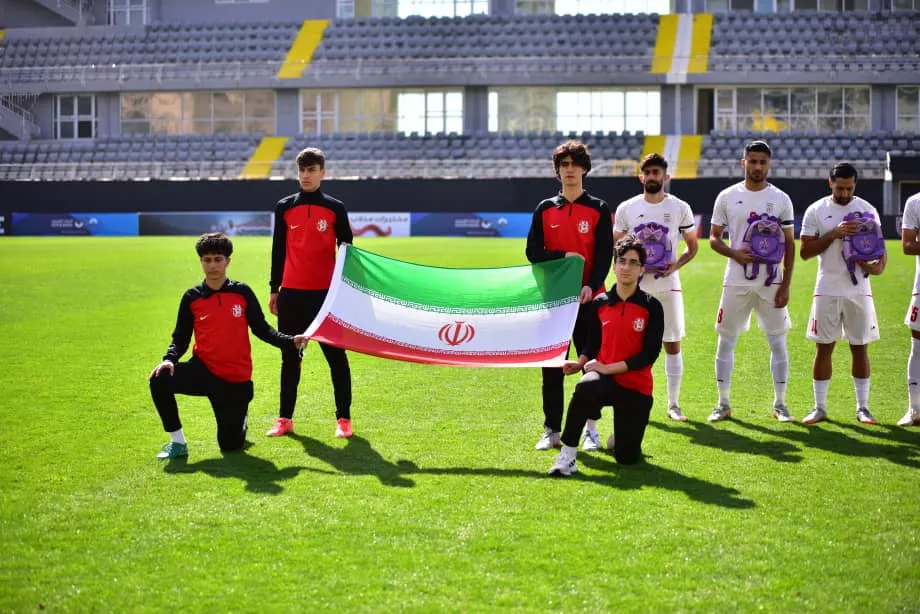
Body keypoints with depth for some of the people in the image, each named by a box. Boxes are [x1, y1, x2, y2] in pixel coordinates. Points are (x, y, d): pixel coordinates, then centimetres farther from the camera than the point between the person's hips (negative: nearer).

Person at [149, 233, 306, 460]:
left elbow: (261, 329, 1)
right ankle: (177, 442, -10)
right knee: (160, 380, -28)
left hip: (236, 379, -1)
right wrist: (169, 359, -16)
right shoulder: (192, 297, 0)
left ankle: (240, 415, 40)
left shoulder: (242, 292, -2)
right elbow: (181, 337, 4)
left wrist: (290, 341, -15)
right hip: (203, 370, 1)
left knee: (230, 445, 2)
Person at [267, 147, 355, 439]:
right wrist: (274, 290, 9)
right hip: (291, 294, 2)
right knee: (290, 357, 8)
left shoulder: (335, 208, 2)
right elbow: (278, 250, 11)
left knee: (336, 356, 0)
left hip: (326, 293, -2)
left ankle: (343, 419, 7)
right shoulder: (284, 207, 7)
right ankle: (285, 418, 15)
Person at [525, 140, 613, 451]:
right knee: (551, 366, 4)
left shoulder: (598, 209, 3)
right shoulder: (545, 209, 9)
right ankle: (552, 430, 11)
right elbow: (532, 252, 5)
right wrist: (564, 256, -11)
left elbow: (605, 253, -4)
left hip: (588, 297, -2)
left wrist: (592, 285, -18)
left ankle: (591, 428, 9)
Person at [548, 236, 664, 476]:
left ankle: (619, 436, 37)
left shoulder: (651, 307, -7)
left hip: (636, 387, -1)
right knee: (585, 387, -38)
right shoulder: (600, 303, 3)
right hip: (606, 379, 1)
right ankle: (567, 456, -26)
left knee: (627, 458, -2)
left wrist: (609, 367, -17)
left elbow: (649, 355, -12)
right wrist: (580, 363, -9)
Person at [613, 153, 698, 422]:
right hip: (635, 286, 0)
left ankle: (673, 403, 12)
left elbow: (692, 246, 9)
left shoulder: (680, 208, 2)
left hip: (667, 285, 0)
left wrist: (677, 264, -9)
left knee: (673, 344, 3)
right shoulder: (626, 208, 3)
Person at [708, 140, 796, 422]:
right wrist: (734, 254, -15)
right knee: (726, 341, 3)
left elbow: (789, 244, 3)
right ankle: (724, 404, 14)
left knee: (778, 342, 2)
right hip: (736, 281, 0)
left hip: (771, 282, 0)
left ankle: (780, 404, 13)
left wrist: (785, 285, -4)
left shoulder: (780, 199, 2)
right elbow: (714, 238, 6)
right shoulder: (727, 197, 2)